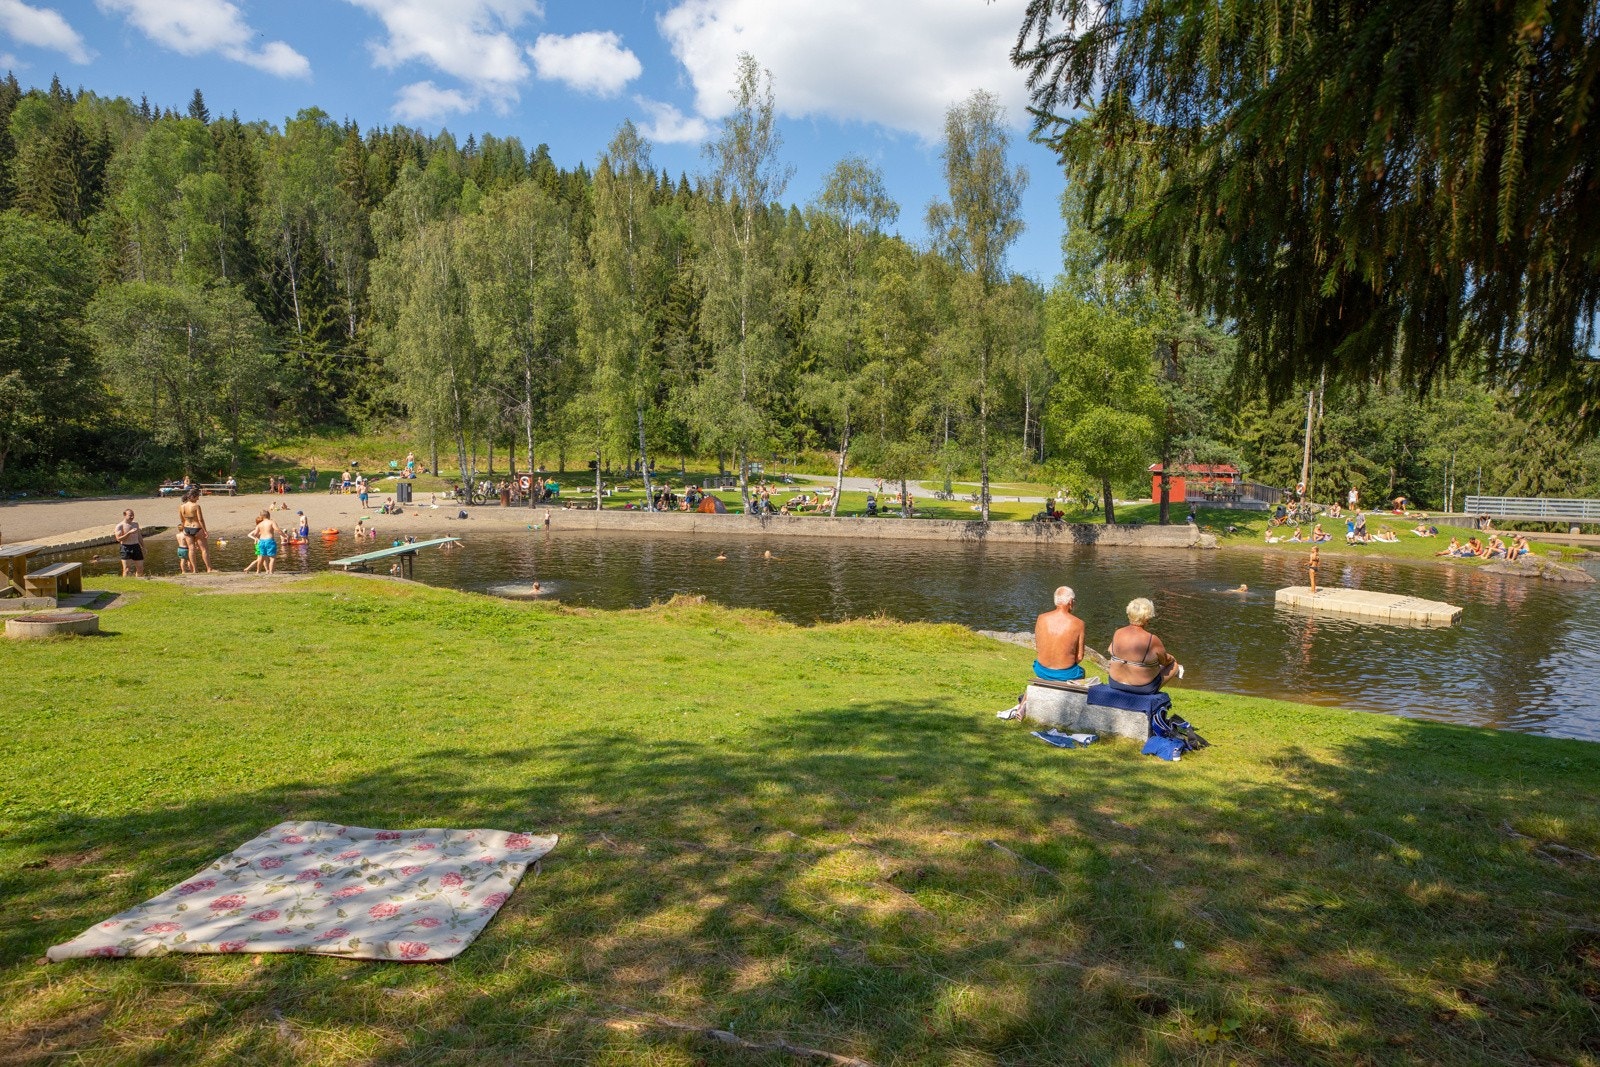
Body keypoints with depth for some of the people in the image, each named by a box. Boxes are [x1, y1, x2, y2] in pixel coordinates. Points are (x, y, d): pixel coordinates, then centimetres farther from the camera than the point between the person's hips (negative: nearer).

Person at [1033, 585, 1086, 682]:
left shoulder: (1041, 618, -9)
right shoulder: (1078, 623, -15)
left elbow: (1037, 648, 1)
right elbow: (1079, 657, -8)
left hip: (1042, 671, 2)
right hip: (1065, 674, -1)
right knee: (1081, 671, 33)